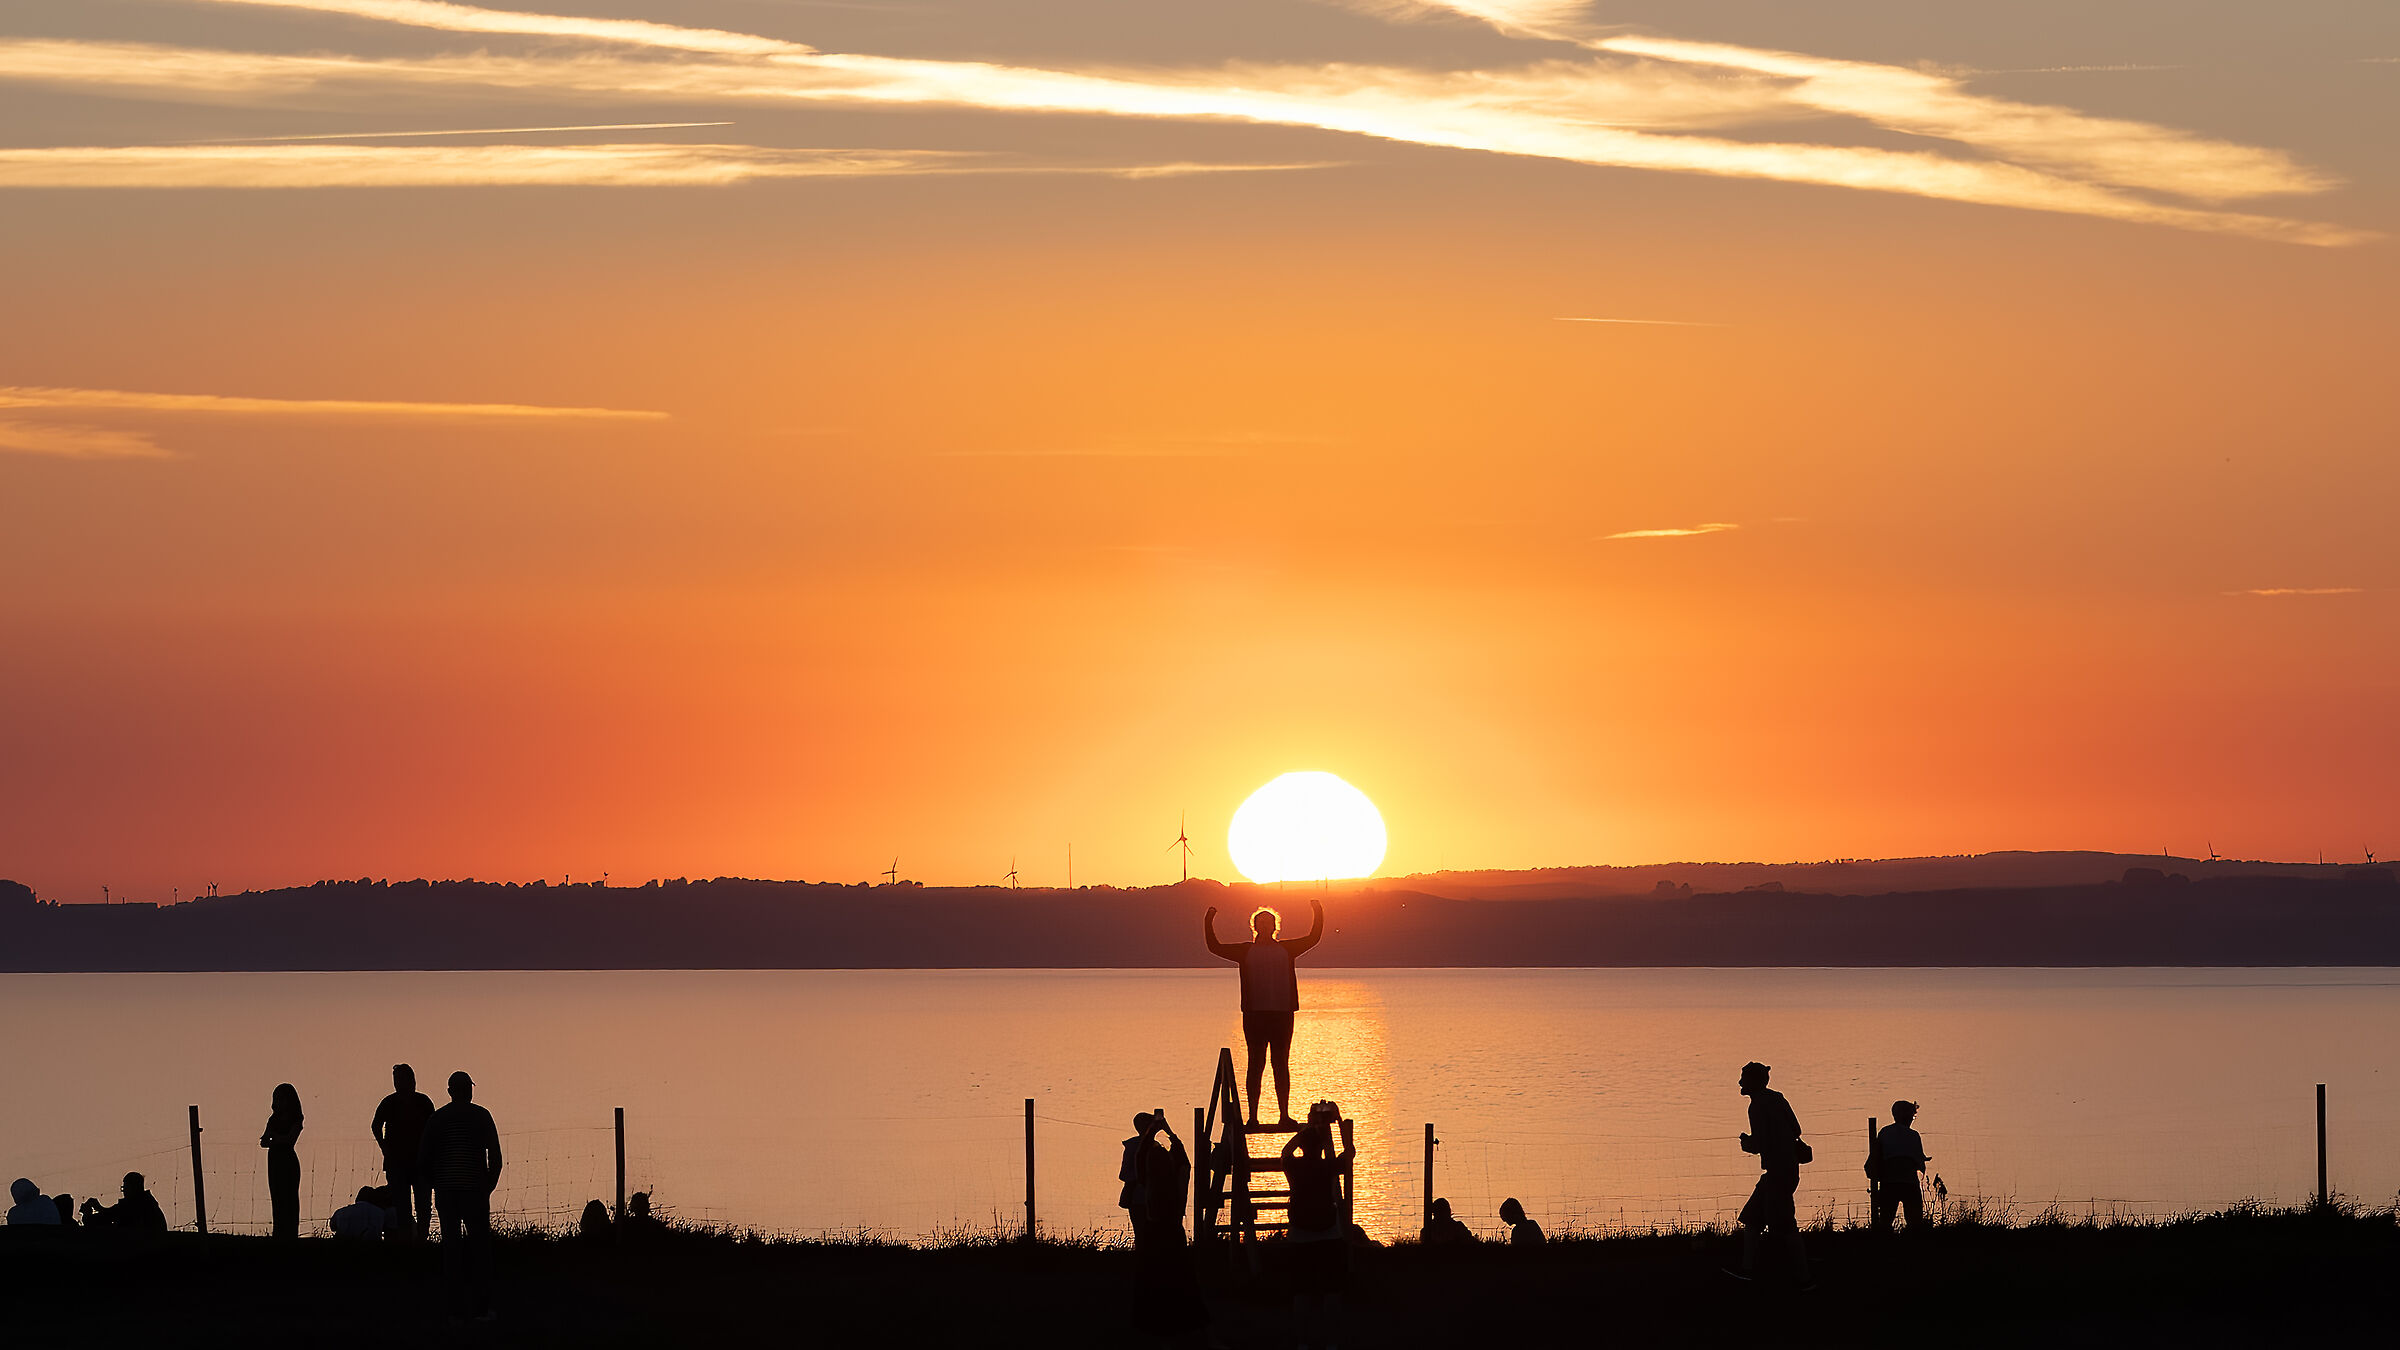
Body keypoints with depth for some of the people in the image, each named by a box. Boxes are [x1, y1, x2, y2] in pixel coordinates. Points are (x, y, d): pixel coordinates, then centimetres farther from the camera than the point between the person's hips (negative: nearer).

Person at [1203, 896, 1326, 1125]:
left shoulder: (1286, 949, 13)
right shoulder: (1246, 951, 9)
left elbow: (1313, 938, 15)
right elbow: (1215, 948, 8)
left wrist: (1318, 913, 5)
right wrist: (1209, 923, 0)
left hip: (1282, 1013, 2)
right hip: (1255, 1013, -1)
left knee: (1281, 1064, 4)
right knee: (1256, 1064, -2)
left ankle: (1284, 1114, 8)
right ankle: (1253, 1116, 0)